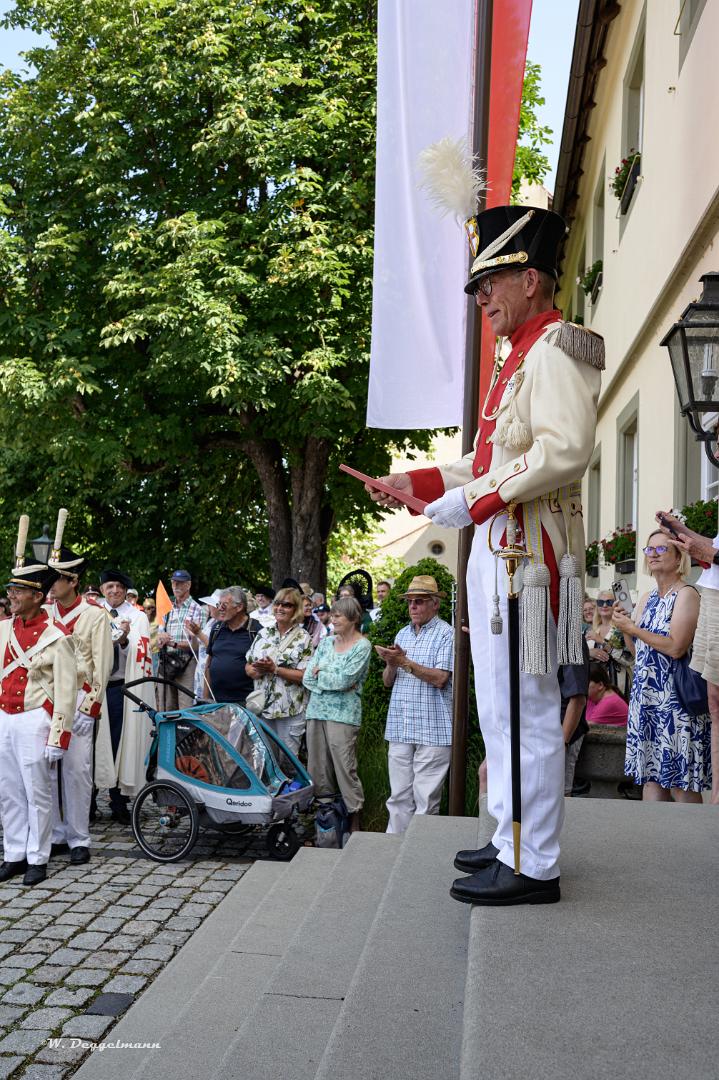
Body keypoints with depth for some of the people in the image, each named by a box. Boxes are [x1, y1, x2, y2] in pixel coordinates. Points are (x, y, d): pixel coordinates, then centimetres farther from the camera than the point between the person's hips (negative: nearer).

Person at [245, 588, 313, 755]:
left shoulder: (303, 638, -5)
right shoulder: (264, 633, 9)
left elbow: (304, 676, -13)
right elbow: (248, 666, 11)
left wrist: (275, 669, -19)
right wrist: (256, 671, -12)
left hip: (290, 711, -4)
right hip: (262, 708, 4)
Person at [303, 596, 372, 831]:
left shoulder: (362, 646, -4)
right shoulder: (326, 642, 13)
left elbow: (344, 680, -15)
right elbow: (307, 678, 6)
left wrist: (319, 673, -1)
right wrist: (333, 681, -7)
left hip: (343, 715, -6)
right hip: (316, 712, 6)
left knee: (345, 769, -6)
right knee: (317, 770, 7)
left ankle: (355, 824, 3)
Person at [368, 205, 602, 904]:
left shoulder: (553, 348, -9)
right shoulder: (519, 357, 22)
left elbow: (566, 448, -23)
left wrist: (474, 501, -22)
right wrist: (417, 483, 16)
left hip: (527, 546, -11)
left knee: (526, 706, -5)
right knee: (502, 703, 16)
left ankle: (532, 868, 5)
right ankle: (513, 840, 28)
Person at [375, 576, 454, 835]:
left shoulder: (446, 634, -3)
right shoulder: (403, 634, 17)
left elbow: (439, 678, -14)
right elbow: (388, 682, 16)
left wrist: (404, 662, -15)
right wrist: (391, 664, -5)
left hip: (432, 729, -6)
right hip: (400, 727, 6)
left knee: (426, 798, -1)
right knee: (399, 796, 9)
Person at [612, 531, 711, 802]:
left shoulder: (686, 595, -8)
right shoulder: (647, 599, 15)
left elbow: (676, 647, -19)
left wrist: (633, 628, -12)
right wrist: (623, 625, 1)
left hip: (675, 697, -8)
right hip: (646, 696, 8)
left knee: (681, 782, -4)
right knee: (651, 775, 8)